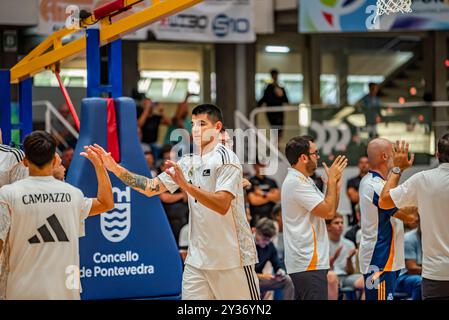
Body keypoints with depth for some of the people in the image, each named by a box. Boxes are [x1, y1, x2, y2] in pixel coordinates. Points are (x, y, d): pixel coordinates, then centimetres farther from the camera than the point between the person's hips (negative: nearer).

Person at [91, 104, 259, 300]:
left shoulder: (225, 158, -10)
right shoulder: (188, 162, 12)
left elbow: (222, 205, -22)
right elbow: (151, 188, 8)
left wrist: (186, 186, -31)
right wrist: (115, 168, -2)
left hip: (233, 259, -6)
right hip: (197, 259, 6)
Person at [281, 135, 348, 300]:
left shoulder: (303, 181, 18)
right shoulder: (296, 183, -15)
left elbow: (329, 209, 17)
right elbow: (328, 212, -18)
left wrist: (336, 182, 7)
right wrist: (332, 179, -9)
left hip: (306, 260, 11)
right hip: (309, 263, -11)